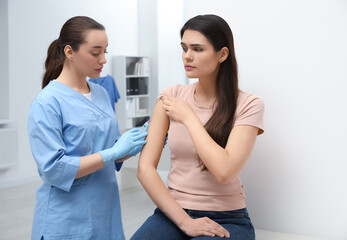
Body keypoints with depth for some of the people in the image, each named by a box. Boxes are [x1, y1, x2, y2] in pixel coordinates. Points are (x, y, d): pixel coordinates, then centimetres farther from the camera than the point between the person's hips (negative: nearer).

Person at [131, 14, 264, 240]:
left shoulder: (248, 105, -8)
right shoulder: (172, 97, 1)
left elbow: (225, 172, -21)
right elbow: (145, 168, -5)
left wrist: (189, 117, -11)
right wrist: (185, 221, -13)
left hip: (227, 219, -2)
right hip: (173, 212, 2)